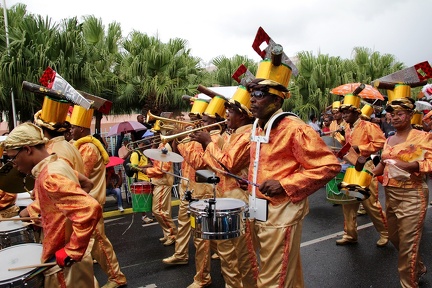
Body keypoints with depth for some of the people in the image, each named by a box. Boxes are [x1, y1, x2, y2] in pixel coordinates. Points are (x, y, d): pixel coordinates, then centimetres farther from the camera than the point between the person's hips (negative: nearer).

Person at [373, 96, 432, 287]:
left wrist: (409, 165, -31)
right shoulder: (389, 140, 12)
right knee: (394, 236, 19)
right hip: (390, 194, 7)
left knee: (408, 242, -3)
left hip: (412, 195, -7)